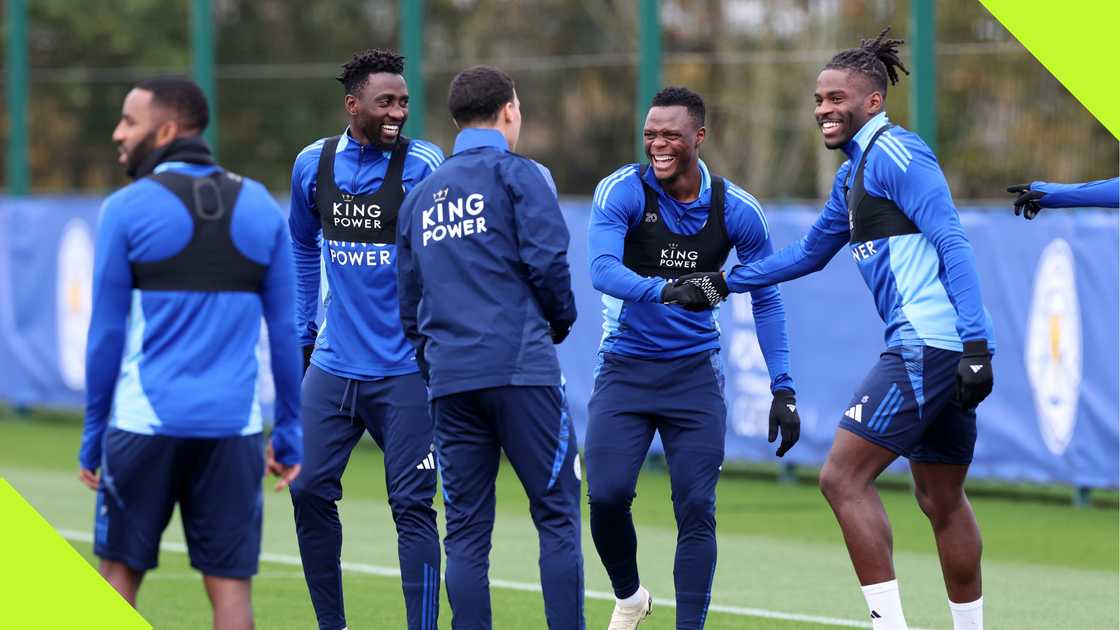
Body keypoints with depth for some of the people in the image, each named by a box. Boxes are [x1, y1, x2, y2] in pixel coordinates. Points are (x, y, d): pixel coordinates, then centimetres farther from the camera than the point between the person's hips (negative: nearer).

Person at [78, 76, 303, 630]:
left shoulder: (127, 209, -3)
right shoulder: (260, 207, 7)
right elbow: (285, 332, 8)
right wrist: (289, 432, 13)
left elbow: (106, 334, -1)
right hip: (234, 429, 2)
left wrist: (93, 433, 6)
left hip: (146, 423, -2)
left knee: (120, 573, 9)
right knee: (230, 585, 2)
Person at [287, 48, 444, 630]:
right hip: (334, 363, 4)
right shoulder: (313, 164, 5)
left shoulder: (422, 165, -9)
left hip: (404, 369, -4)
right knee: (309, 490, 2)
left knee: (411, 504, -5)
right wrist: (302, 332, 19)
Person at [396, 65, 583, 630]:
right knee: (556, 513, -2)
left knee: (465, 530, 6)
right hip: (519, 366, -5)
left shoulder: (421, 195, 19)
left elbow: (408, 302, 21)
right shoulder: (518, 174, 0)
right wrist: (561, 320, 8)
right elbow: (546, 259, -10)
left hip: (449, 377, 5)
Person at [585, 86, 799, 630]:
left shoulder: (736, 211, -4)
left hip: (694, 374, 1)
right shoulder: (623, 191, -10)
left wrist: (782, 390, -1)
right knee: (606, 494, -12)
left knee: (696, 511, -7)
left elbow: (766, 301, 6)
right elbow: (602, 269, -25)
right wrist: (664, 290, -43)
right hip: (624, 369, -1)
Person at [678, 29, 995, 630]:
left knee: (842, 476, -10)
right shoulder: (853, 173, 21)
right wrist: (724, 281, 32)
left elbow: (952, 243, -17)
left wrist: (975, 345, -23)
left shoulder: (893, 153, -9)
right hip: (946, 351, 10)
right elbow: (810, 252, 35)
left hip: (926, 345, -10)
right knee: (942, 499, 14)